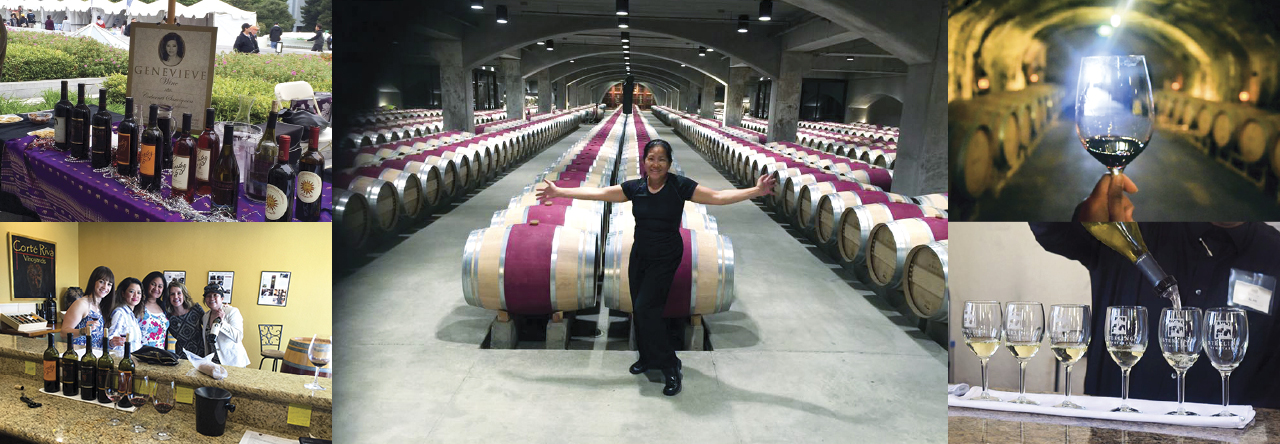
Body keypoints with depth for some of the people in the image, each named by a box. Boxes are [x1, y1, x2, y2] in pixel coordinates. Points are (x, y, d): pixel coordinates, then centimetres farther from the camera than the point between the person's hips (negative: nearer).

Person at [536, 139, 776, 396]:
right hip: (640, 254, 5)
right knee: (640, 309, 10)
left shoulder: (680, 186, -13)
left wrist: (756, 191, -23)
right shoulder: (635, 188, -3)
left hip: (666, 258, -5)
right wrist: (559, 192, 0)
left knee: (646, 308, -13)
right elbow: (597, 193, 1)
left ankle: (670, 367, -1)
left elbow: (718, 197, -14)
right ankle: (648, 357, 32)